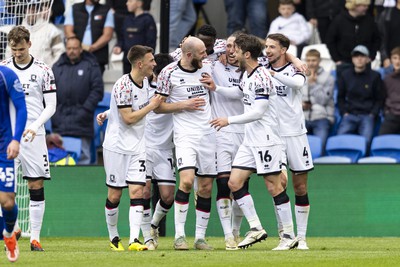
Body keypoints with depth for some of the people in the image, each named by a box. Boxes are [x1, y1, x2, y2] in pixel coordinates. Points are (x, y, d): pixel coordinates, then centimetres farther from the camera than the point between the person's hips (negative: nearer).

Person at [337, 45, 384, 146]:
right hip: (350, 115, 2)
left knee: (366, 140, -28)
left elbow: (379, 99, 11)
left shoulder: (375, 76, 8)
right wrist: (344, 113, 4)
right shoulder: (345, 75, 13)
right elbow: (340, 97, 19)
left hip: (367, 115, -2)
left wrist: (372, 114, -3)